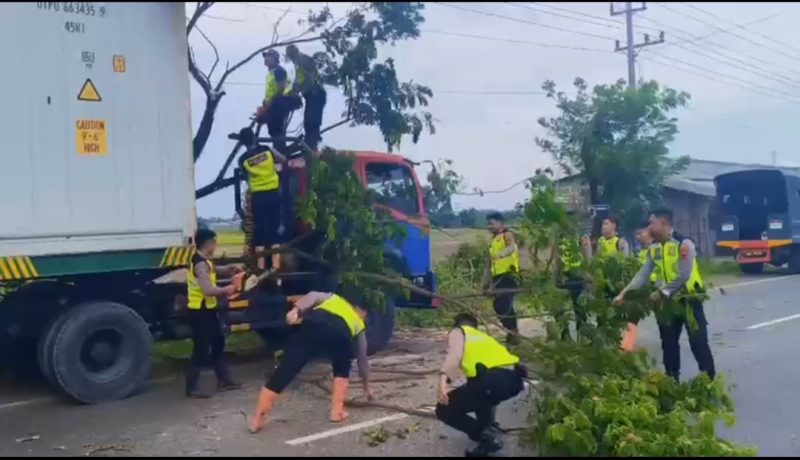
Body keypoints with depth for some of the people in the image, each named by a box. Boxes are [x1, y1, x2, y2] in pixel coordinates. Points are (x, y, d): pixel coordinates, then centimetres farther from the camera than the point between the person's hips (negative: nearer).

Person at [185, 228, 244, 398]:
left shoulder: (204, 261, 11)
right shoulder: (201, 264, -21)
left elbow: (216, 271, 28)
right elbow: (208, 290, -32)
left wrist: (232, 269, 9)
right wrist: (227, 289, -15)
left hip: (207, 310, 11)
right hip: (200, 312, -11)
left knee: (218, 343, 19)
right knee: (201, 350, -4)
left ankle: (224, 380, 29)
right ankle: (191, 388, 4)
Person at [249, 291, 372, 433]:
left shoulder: (333, 298, 42)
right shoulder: (359, 323, 40)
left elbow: (313, 296, 18)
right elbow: (362, 359, 48)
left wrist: (296, 309, 1)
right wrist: (366, 386, 61)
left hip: (312, 323, 0)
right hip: (340, 333, 0)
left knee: (285, 370, 4)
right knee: (342, 370, 31)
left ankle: (257, 420, 6)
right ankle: (337, 411, 22)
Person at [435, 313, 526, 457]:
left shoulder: (457, 332, 21)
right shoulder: (484, 337, 39)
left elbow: (455, 354, -3)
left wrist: (443, 379, -17)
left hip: (491, 380, -7)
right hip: (514, 379, 8)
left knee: (444, 410, 10)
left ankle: (486, 437, -1)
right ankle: (488, 428, 29)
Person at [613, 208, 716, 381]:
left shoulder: (684, 244, -19)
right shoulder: (654, 248, 3)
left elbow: (683, 276, -24)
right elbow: (643, 274, 0)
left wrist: (661, 292, -23)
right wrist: (624, 293, -8)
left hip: (689, 299, -7)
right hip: (668, 300, 7)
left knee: (698, 342, -2)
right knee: (668, 342, 12)